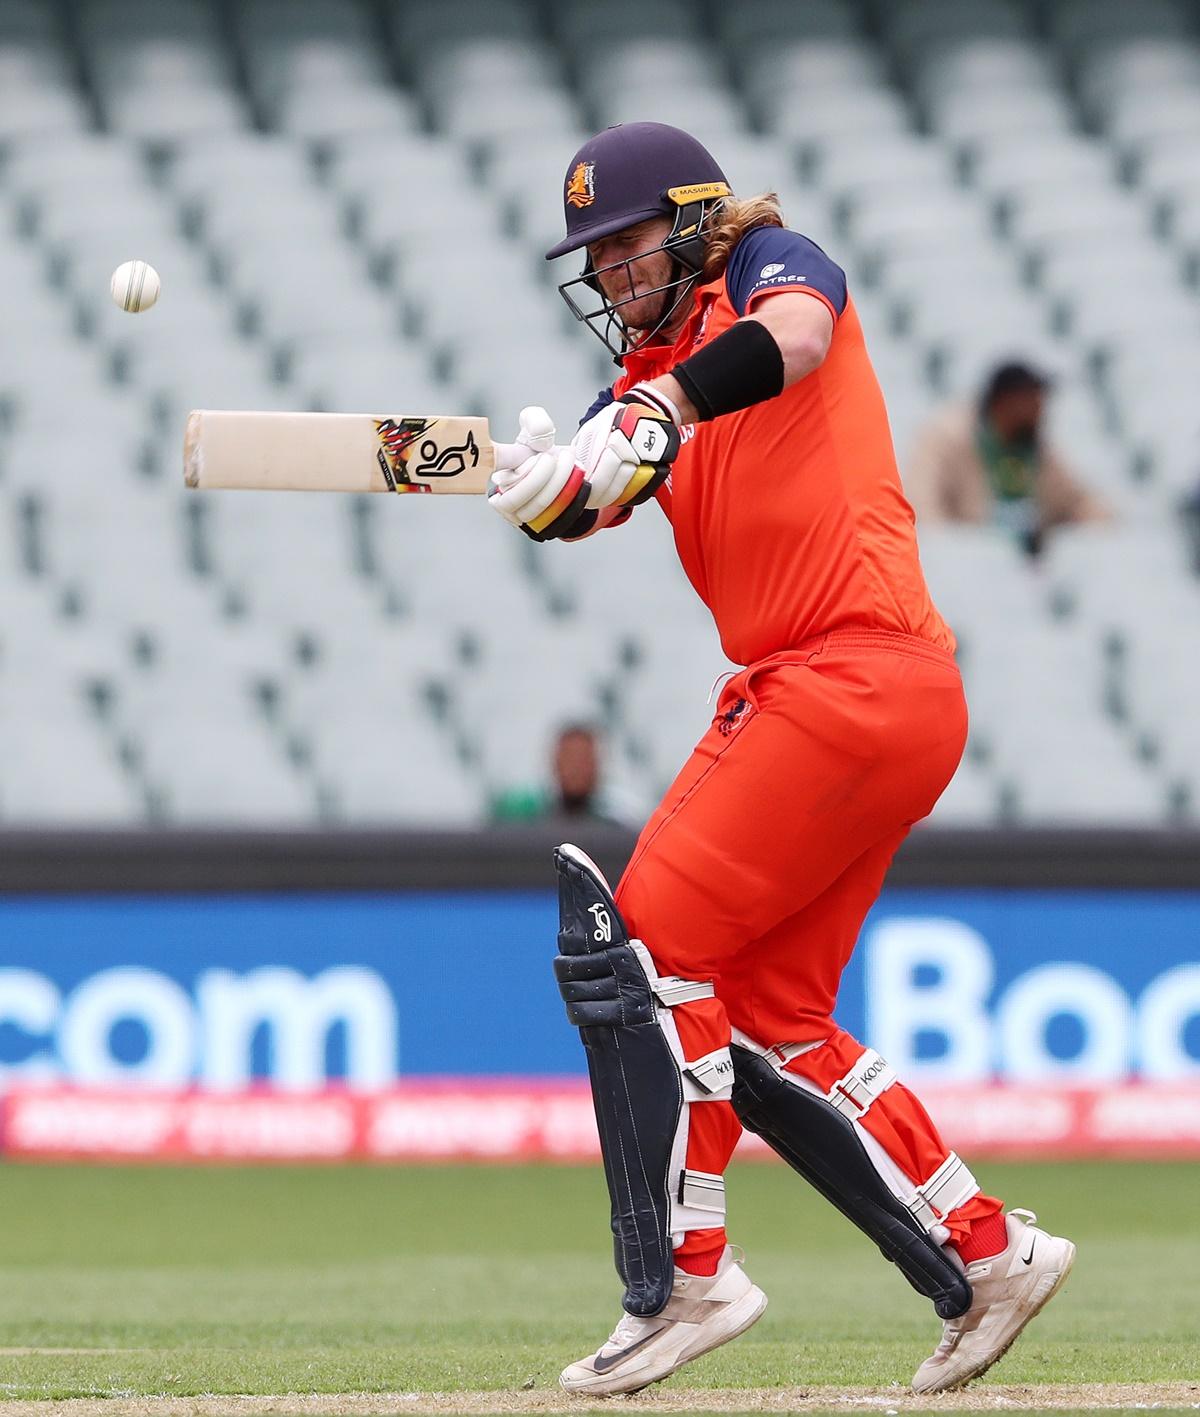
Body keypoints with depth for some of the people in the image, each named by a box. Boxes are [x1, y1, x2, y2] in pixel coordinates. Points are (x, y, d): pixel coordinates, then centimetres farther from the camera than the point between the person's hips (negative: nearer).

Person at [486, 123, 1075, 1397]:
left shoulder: (774, 264, 1)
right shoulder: (646, 372, 20)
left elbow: (790, 337, -25)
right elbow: (590, 497, 1)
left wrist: (657, 412, -41)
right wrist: (551, 487, -23)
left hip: (865, 675, -9)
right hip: (786, 694, 9)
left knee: (641, 942, -12)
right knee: (765, 1019, 10)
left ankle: (683, 1277, -9)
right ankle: (984, 1257, 17)